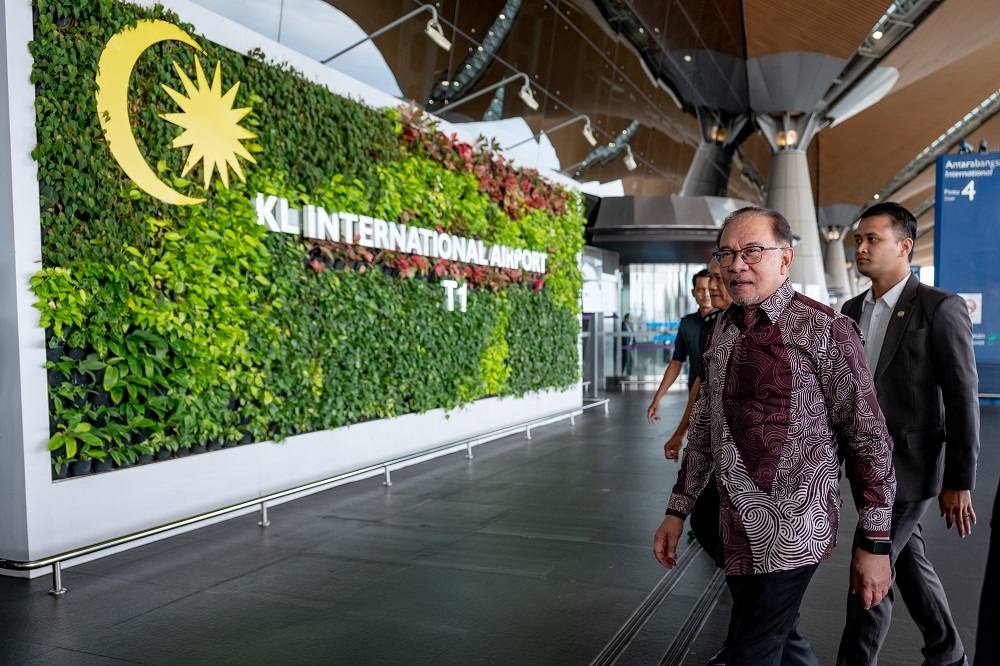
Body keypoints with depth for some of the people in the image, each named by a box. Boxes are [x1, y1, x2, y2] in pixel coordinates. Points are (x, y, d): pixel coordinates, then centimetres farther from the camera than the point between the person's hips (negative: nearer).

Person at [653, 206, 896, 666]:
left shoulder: (825, 330, -11)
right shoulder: (722, 331, 8)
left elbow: (869, 439, -9)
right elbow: (703, 426, 14)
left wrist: (875, 543, -9)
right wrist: (677, 511, 13)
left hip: (792, 531, -6)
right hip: (738, 529, 6)